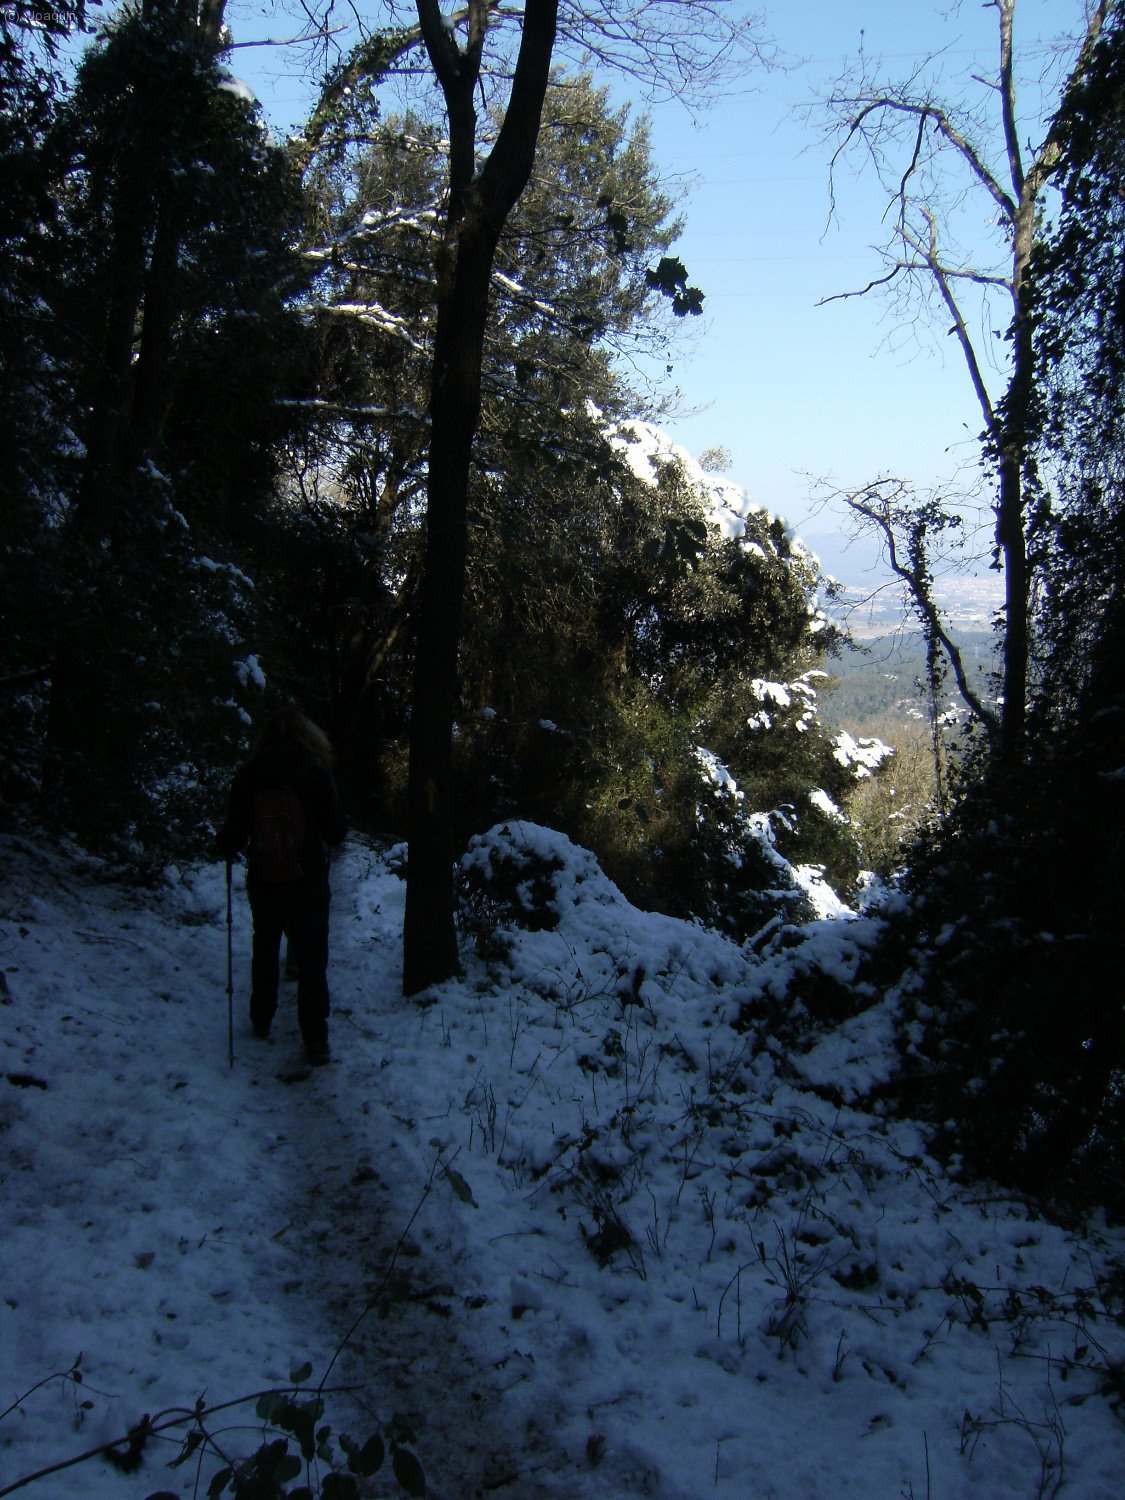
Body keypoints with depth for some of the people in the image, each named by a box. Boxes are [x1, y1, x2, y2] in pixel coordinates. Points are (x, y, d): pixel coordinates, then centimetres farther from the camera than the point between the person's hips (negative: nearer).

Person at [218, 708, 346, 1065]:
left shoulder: (248, 775, -5)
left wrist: (224, 848, 20)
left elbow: (233, 836, -3)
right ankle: (316, 1042, 5)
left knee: (264, 952, 23)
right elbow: (336, 829, -12)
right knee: (312, 960, 5)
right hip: (308, 883, -2)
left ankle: (261, 1021, 37)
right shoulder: (314, 771, -12)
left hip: (262, 884, 3)